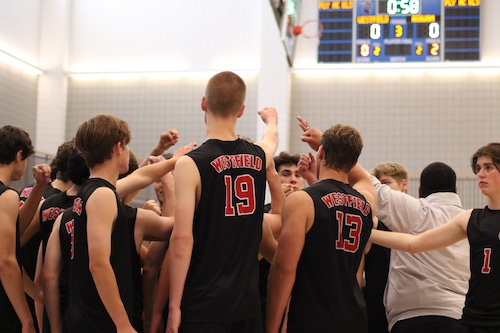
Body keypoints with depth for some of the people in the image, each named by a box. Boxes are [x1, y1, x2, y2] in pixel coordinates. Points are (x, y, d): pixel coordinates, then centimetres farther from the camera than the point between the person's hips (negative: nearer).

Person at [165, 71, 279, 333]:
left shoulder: (191, 164, -12)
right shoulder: (258, 156, 5)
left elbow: (182, 239, -16)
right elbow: (272, 138, 31)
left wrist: (174, 305, -9)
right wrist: (271, 119, 54)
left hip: (204, 303, -5)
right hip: (247, 301, 5)